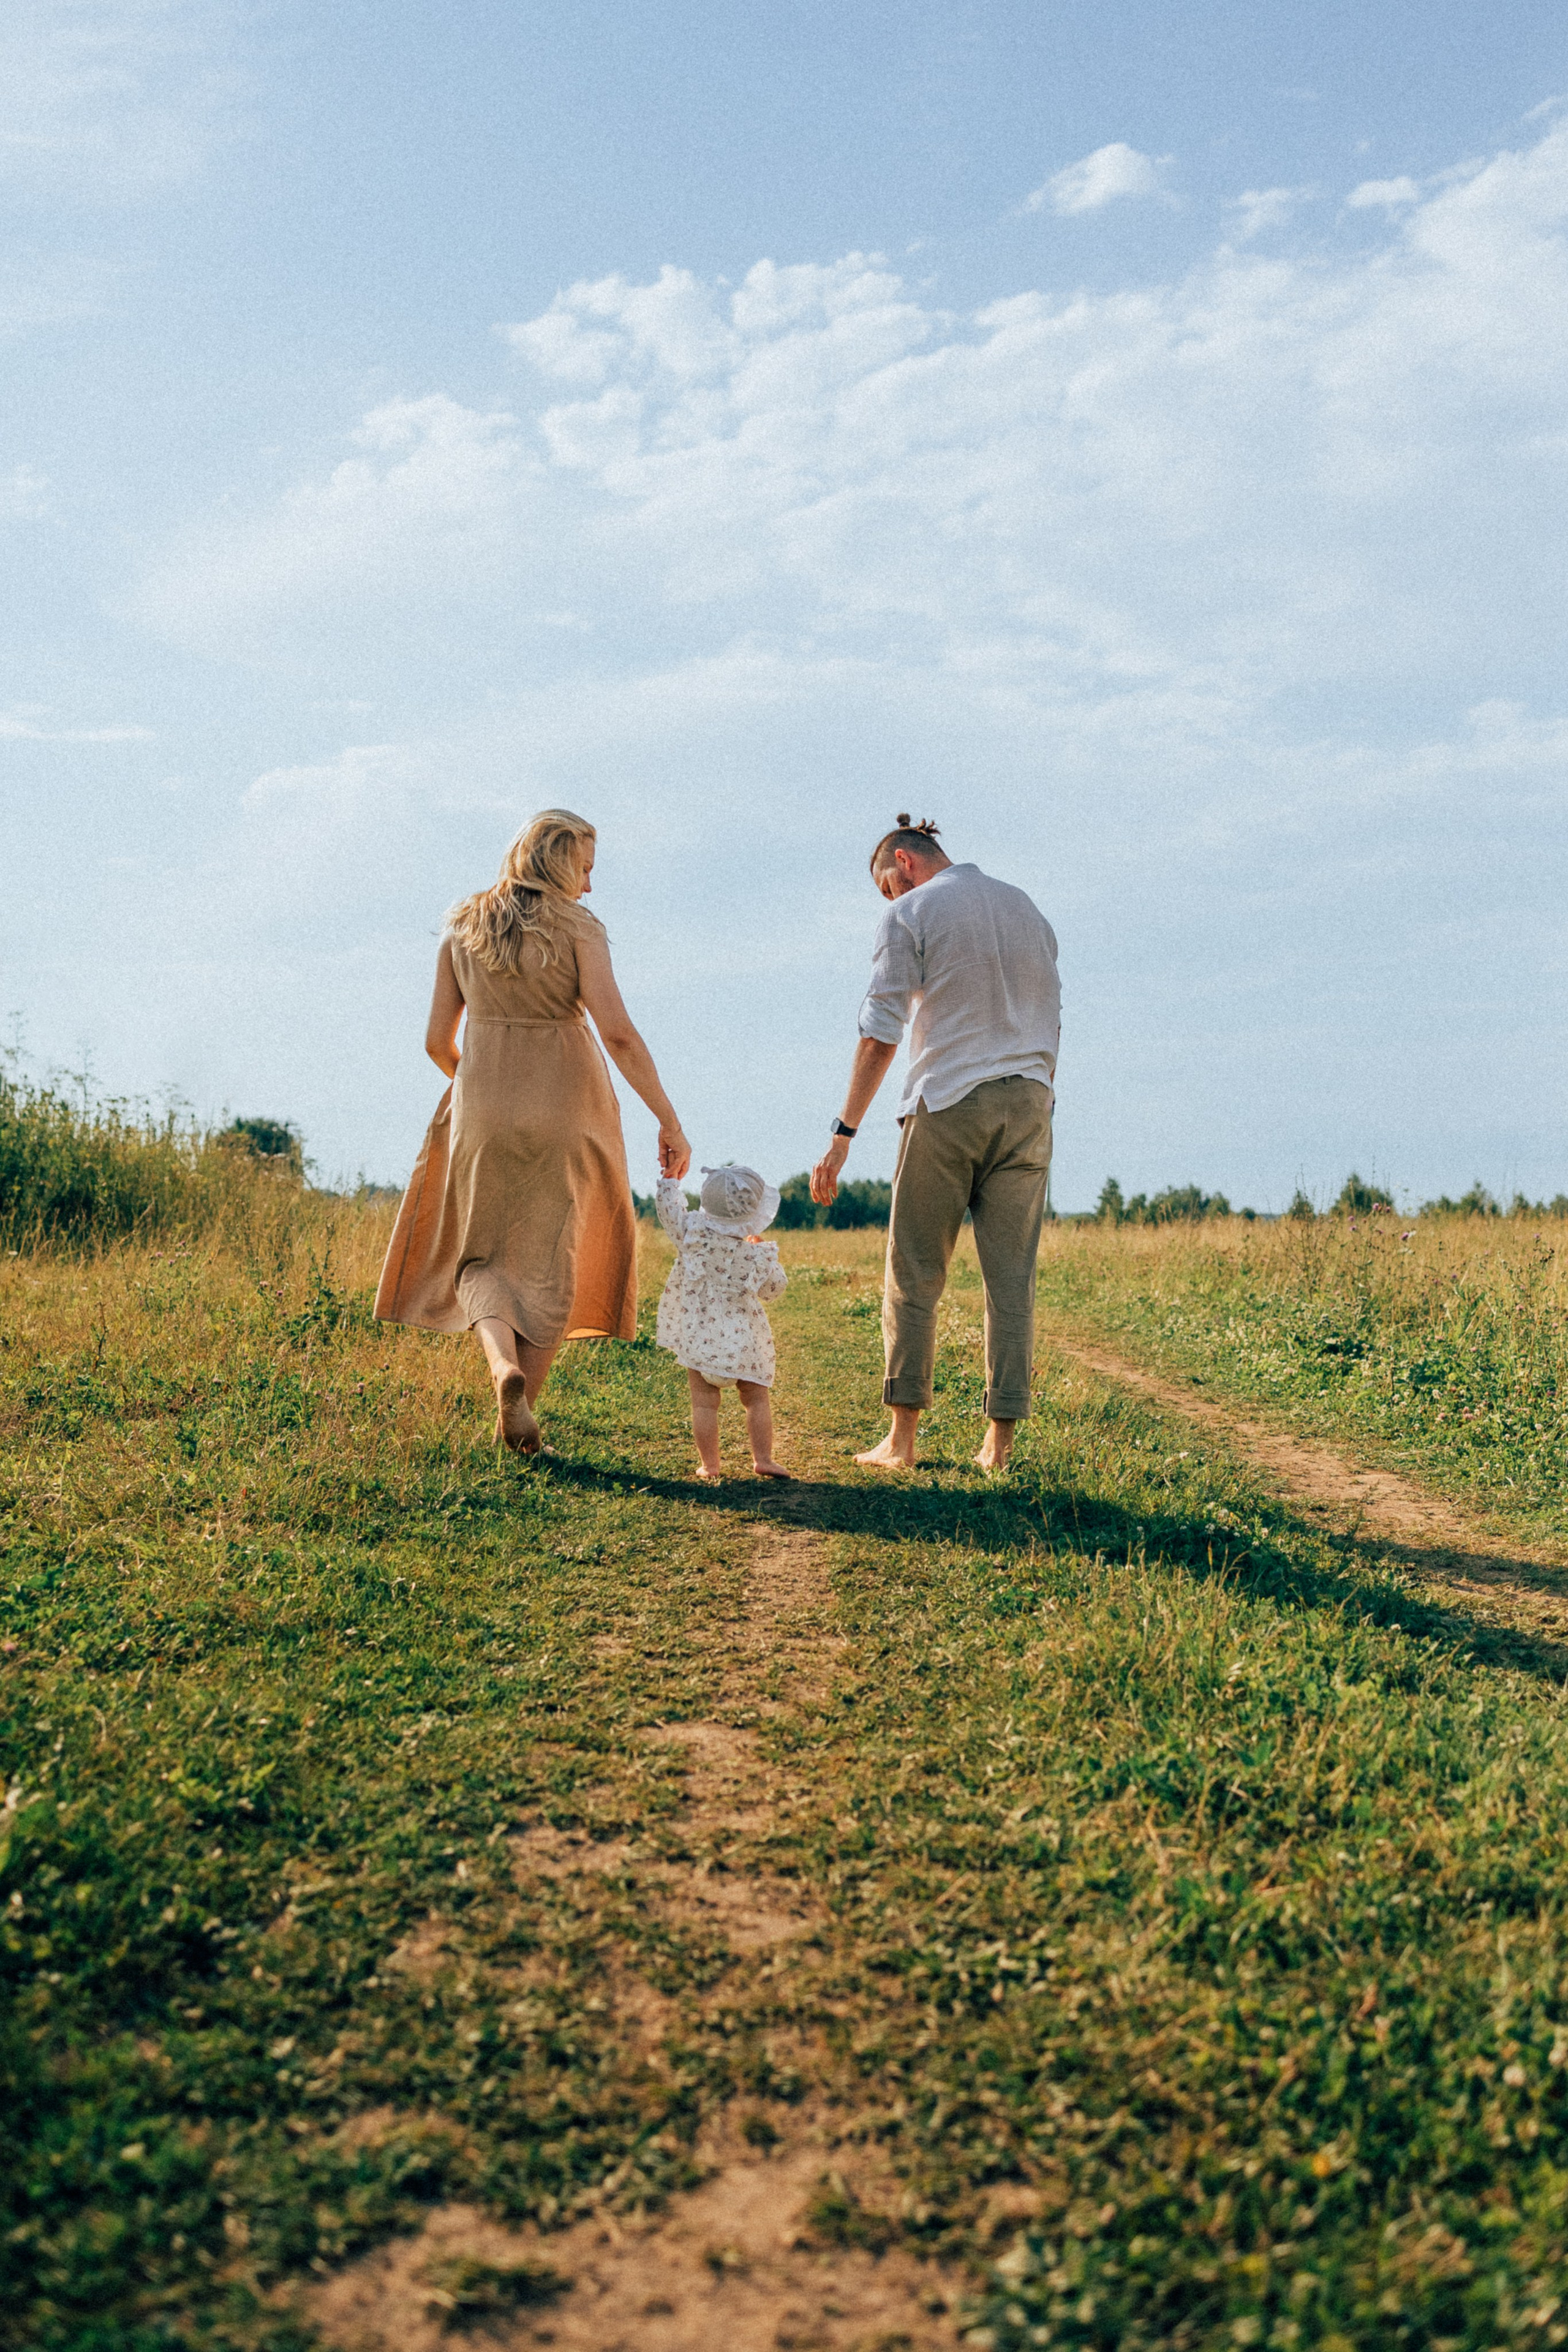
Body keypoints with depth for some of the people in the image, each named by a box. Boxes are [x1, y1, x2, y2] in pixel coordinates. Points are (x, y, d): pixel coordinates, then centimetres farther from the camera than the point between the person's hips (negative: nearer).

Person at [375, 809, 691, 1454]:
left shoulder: (462, 928, 5)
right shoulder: (578, 927, -5)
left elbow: (438, 1041, 6)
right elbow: (617, 1031, -16)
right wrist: (669, 1121, -13)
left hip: (484, 1110, 2)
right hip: (566, 1107, -2)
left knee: (483, 1257, 15)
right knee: (549, 1259, 12)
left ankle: (502, 1362, -14)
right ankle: (522, 1412, 11)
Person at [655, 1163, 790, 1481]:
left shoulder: (691, 1231, -9)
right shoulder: (757, 1255, -9)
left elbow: (667, 1205, 5)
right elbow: (773, 1288, 7)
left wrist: (668, 1176, 21)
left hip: (697, 1339, 1)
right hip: (742, 1343, -1)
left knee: (704, 1403, 5)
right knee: (757, 1399, 12)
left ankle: (710, 1464, 6)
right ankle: (763, 1459, 10)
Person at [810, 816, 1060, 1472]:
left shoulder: (909, 914, 0)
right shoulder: (1027, 909, 18)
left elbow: (880, 1035, -8)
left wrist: (842, 1135, -7)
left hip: (947, 1104, -5)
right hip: (1027, 1104, 5)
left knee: (914, 1275, 3)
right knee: (1011, 1278, 3)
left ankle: (901, 1439, 3)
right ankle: (999, 1442, 3)